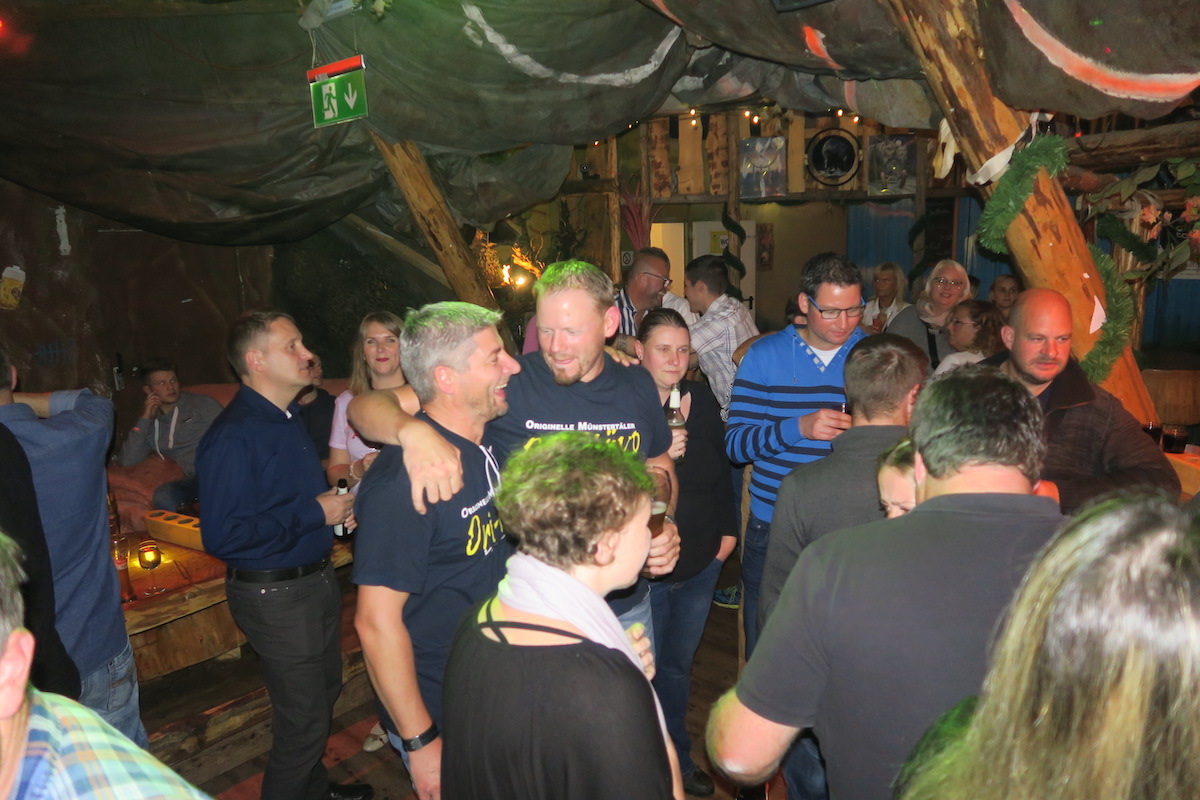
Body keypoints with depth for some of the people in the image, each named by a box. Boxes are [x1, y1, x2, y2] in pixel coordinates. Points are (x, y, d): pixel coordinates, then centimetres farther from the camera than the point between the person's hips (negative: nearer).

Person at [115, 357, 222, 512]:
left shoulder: (202, 404, 12)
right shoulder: (152, 425, 20)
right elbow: (126, 461, 9)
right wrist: (145, 419, 8)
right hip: (197, 478, 3)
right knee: (163, 496, -30)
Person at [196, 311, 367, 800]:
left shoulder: (287, 419, 8)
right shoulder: (232, 437, -22)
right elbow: (221, 536, -27)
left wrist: (336, 505, 2)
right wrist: (313, 513, -23)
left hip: (316, 578, 9)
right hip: (275, 594, -9)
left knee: (324, 691, 24)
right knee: (304, 717, 3)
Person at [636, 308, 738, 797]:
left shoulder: (702, 400, 0)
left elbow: (720, 468, 12)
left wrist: (727, 530, 10)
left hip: (700, 563, 5)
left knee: (679, 665, 22)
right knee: (645, 672, 10)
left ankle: (678, 759, 42)